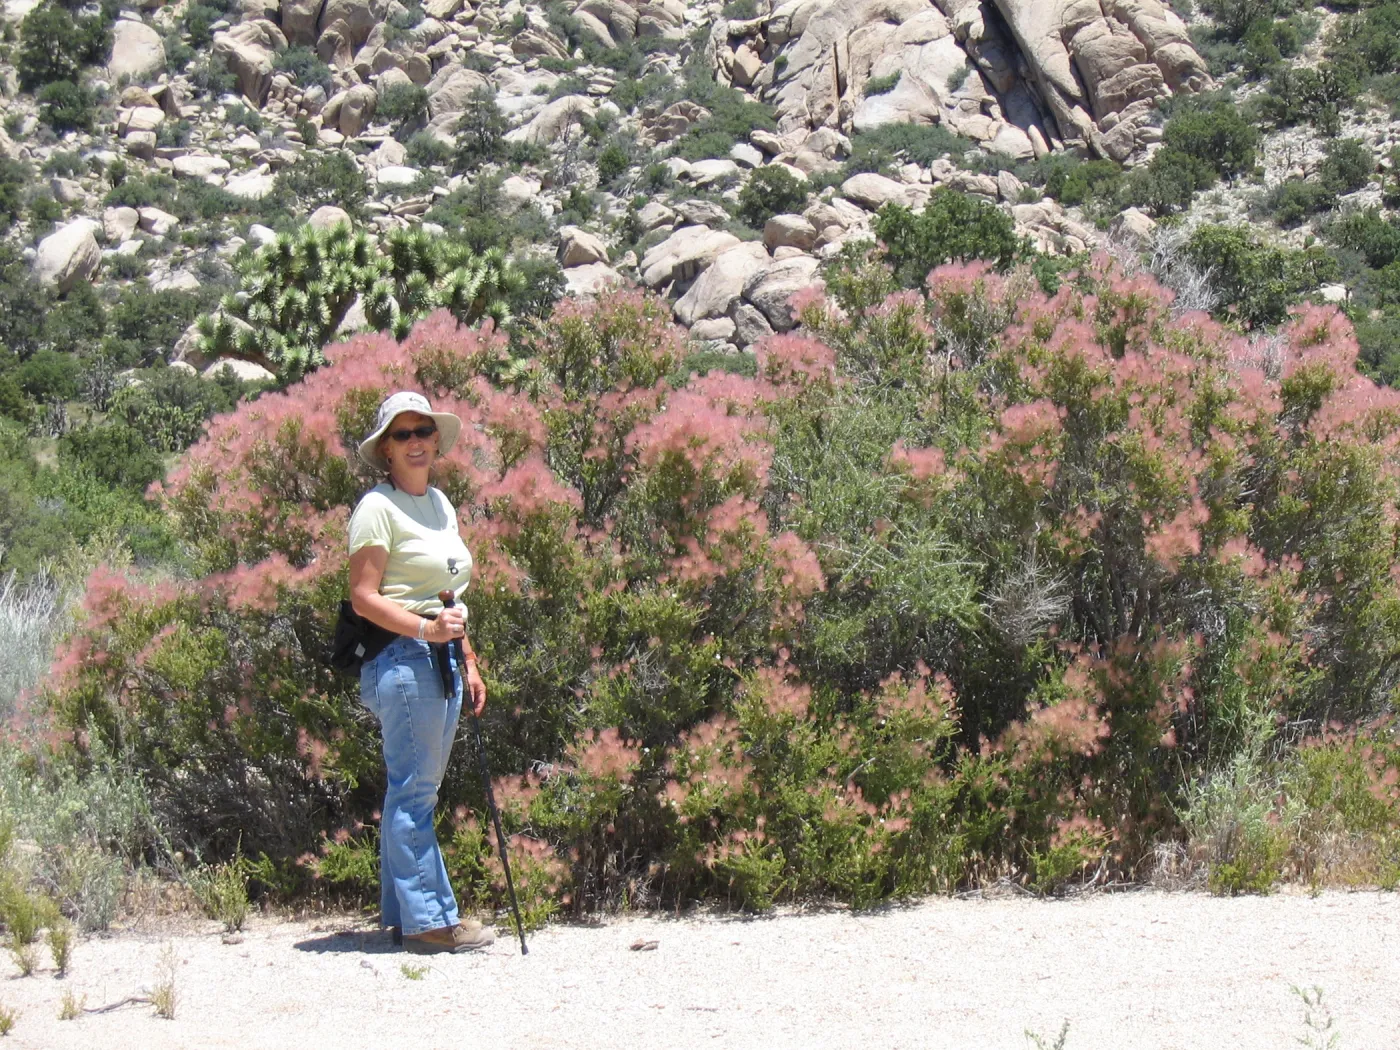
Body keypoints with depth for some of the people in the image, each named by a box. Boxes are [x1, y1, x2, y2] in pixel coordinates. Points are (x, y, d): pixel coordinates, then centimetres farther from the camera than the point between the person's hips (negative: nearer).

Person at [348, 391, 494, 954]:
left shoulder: (439, 503, 17)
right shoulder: (378, 507, -8)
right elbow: (364, 597, -13)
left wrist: (468, 663, 22)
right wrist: (426, 629, -24)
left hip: (440, 657, 9)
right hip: (401, 658, -9)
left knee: (417, 791, 11)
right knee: (413, 788, -7)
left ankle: (403, 915, 16)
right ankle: (429, 919, -5)